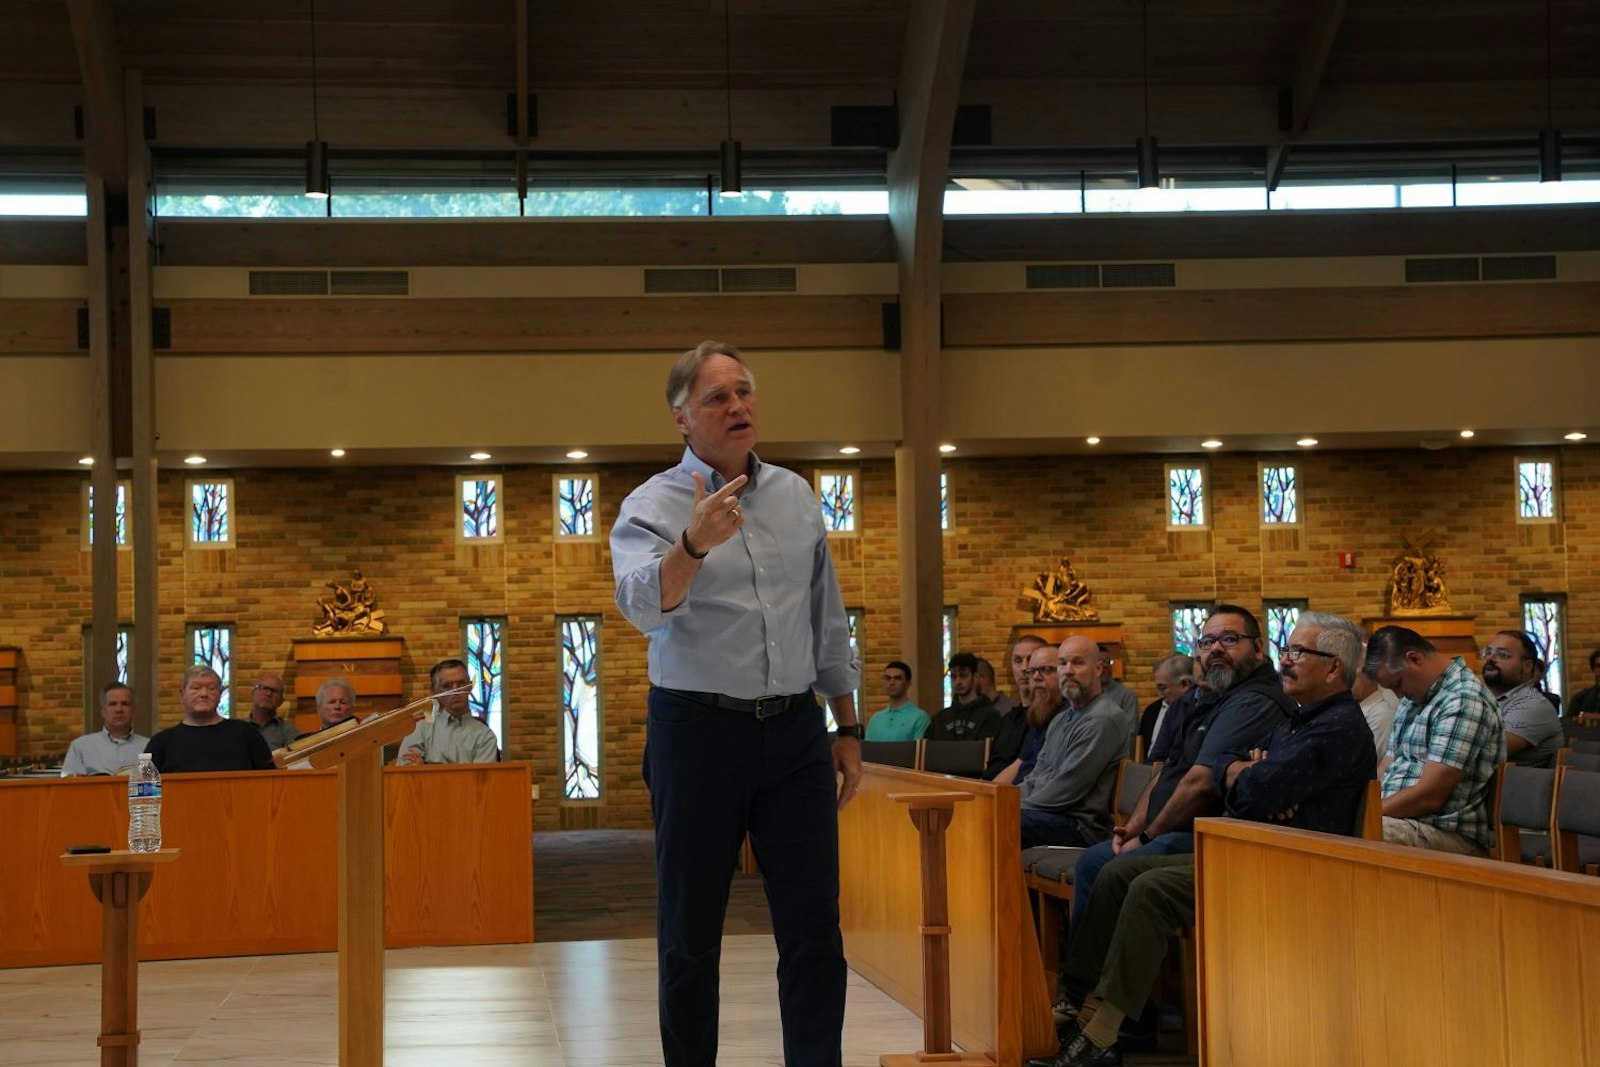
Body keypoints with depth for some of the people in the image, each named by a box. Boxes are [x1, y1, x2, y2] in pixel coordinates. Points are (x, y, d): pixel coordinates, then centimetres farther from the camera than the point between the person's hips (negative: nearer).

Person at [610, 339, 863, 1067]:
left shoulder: (795, 496, 10)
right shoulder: (652, 507, -5)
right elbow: (645, 606, -25)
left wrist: (847, 729, 14)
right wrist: (694, 544, -43)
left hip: (795, 732, 4)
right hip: (698, 729, -4)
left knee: (815, 933, 2)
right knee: (690, 936, 4)